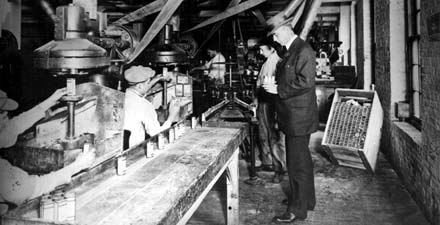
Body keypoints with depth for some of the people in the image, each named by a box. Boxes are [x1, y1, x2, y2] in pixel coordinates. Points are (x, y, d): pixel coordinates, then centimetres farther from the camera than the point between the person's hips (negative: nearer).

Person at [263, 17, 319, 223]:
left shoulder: (303, 50, -15)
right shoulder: (290, 51, 14)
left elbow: (305, 82, -23)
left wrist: (278, 89, -19)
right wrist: (274, 86, 9)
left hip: (299, 117, -10)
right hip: (293, 116, 10)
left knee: (297, 162, -3)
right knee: (302, 160, 19)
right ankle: (306, 199, 34)